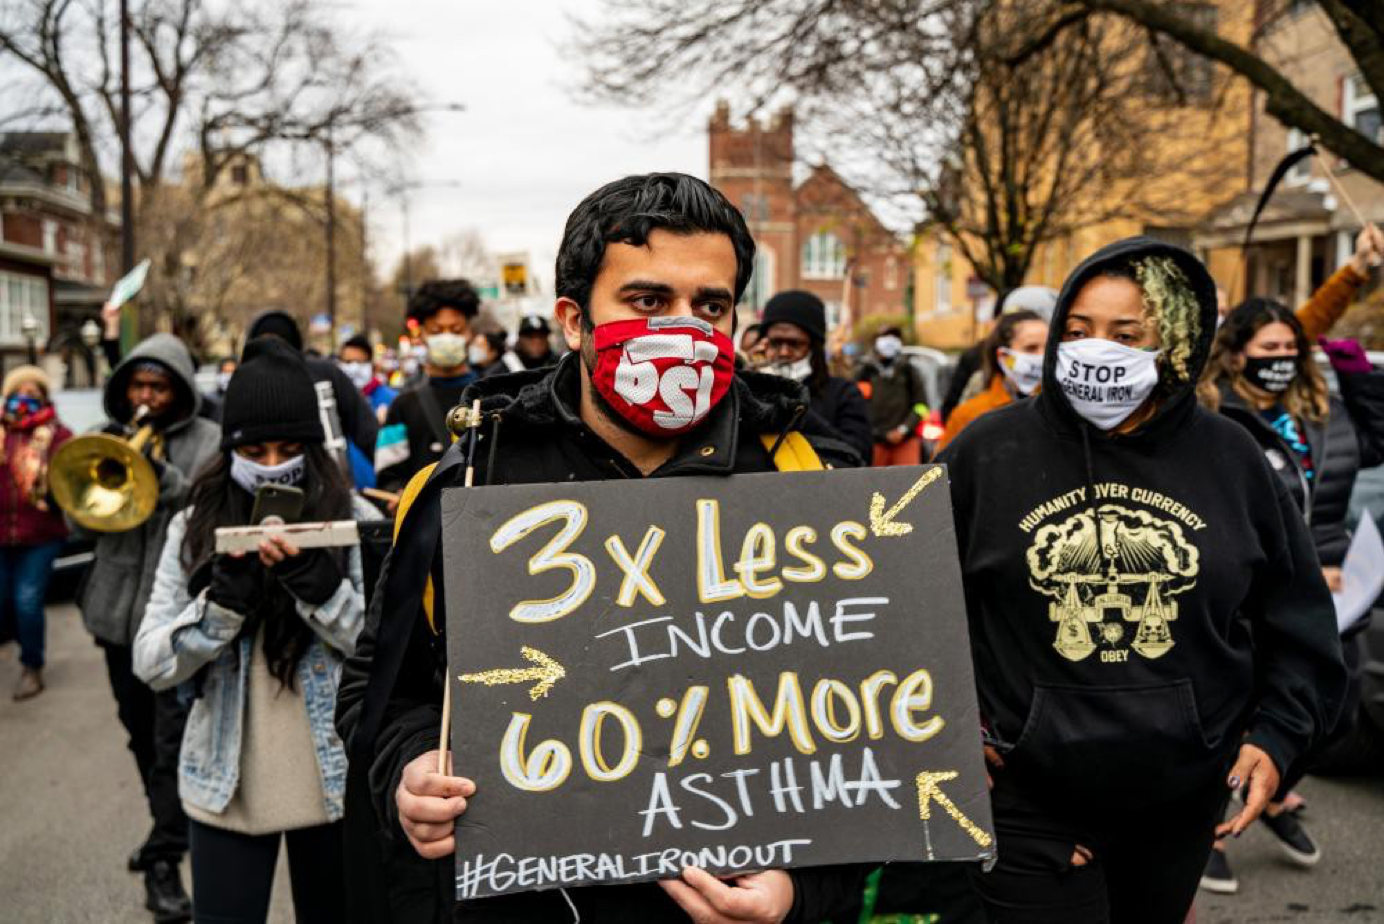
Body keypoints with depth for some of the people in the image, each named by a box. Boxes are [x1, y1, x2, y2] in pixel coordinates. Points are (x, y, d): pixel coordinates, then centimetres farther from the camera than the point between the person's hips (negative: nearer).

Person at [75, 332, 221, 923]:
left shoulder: (210, 442, -1)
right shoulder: (109, 439, 11)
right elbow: (80, 525, 4)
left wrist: (162, 470, -22)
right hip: (118, 610, 5)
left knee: (173, 738, -7)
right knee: (142, 735, 17)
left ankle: (163, 859, 2)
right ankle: (172, 828, 37)